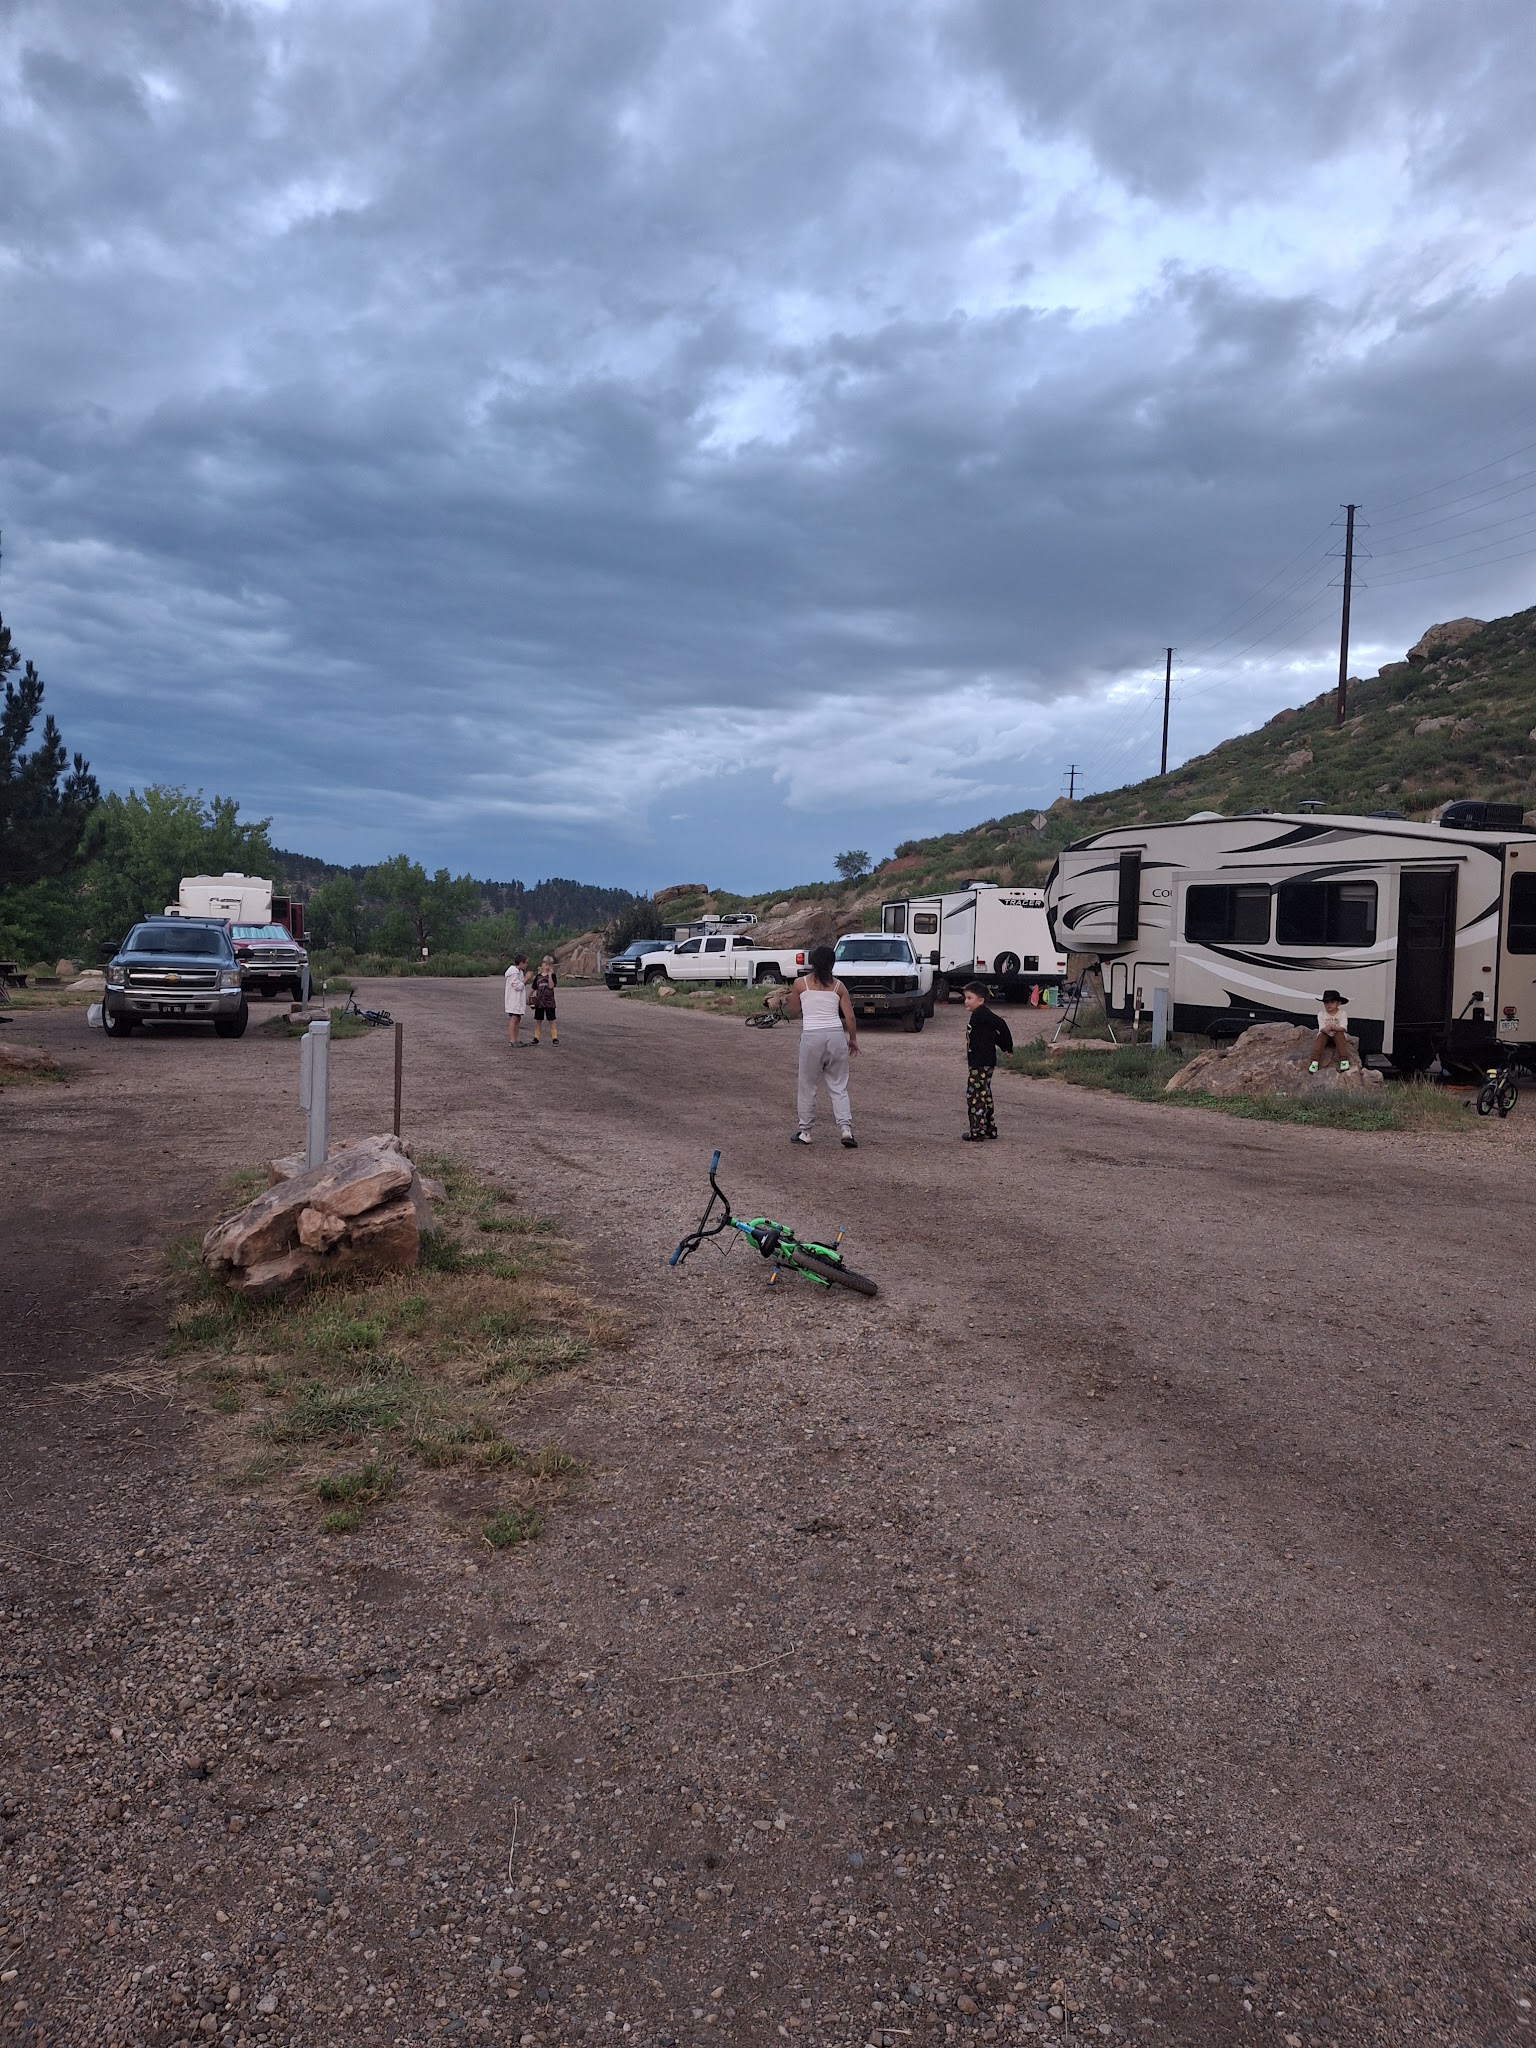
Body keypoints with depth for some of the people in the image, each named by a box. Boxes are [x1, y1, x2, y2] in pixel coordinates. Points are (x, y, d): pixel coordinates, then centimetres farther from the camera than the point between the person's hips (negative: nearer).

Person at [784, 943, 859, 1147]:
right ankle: (846, 1128, -3)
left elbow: (794, 1012, 15)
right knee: (838, 1086, 9)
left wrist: (787, 1001, 35)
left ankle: (805, 1131, 16)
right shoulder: (838, 985, 7)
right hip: (836, 1035, 2)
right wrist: (853, 1039, 18)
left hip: (812, 1036, -1)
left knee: (807, 1086, 11)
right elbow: (850, 1017, 4)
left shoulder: (800, 983, 3)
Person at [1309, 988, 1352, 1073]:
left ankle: (1344, 1061, -37)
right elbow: (1322, 1028, -14)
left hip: (1338, 1034, -1)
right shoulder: (1321, 1014, -6)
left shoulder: (1342, 1013, -10)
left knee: (1340, 1034, -31)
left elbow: (1343, 1028, -19)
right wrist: (1326, 1029, -39)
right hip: (1326, 1035, 1)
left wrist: (1332, 1027, -35)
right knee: (1320, 1036, -28)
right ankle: (1315, 1062, -39)